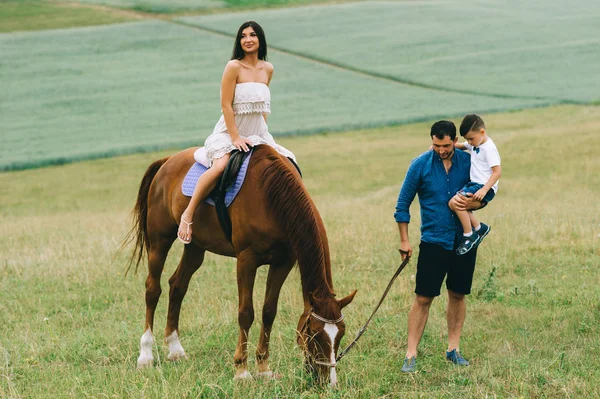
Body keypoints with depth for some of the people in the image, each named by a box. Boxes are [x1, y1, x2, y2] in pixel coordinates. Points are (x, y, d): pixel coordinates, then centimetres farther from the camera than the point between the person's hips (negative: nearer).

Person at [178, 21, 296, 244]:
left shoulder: (267, 69, 8)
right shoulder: (234, 67, -10)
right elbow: (226, 105, -14)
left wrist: (262, 132, 6)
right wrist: (236, 138, -19)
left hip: (257, 134, 7)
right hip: (229, 132, -7)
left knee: (288, 162, -3)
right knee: (220, 166, -33)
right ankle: (188, 215, -25)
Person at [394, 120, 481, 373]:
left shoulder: (468, 162, -1)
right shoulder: (420, 165, -6)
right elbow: (403, 204, 1)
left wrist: (470, 203, -15)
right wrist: (404, 240, -1)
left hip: (464, 240, 2)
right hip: (433, 241, -2)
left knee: (458, 295, 11)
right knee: (423, 298, -5)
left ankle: (453, 348, 23)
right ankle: (411, 355, -2)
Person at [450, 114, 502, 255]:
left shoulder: (489, 148, -16)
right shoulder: (474, 144, 11)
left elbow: (497, 171, -21)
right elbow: (460, 146, 30)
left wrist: (484, 190, -29)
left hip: (485, 187, -10)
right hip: (474, 184, 10)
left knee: (455, 202, -24)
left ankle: (469, 236, -12)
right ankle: (479, 228, 13)